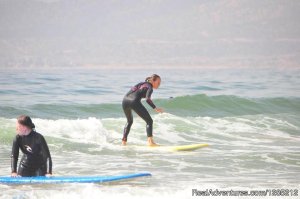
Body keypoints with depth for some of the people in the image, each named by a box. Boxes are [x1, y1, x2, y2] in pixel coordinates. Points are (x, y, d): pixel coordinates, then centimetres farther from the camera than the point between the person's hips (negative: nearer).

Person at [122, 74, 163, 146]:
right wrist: (155, 108, -18)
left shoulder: (142, 84, 29)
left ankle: (124, 141, 26)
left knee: (129, 121, 31)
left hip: (125, 100, 8)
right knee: (149, 121, 0)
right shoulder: (149, 87, 5)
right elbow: (147, 99, -13)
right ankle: (150, 141, -15)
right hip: (134, 101, -8)